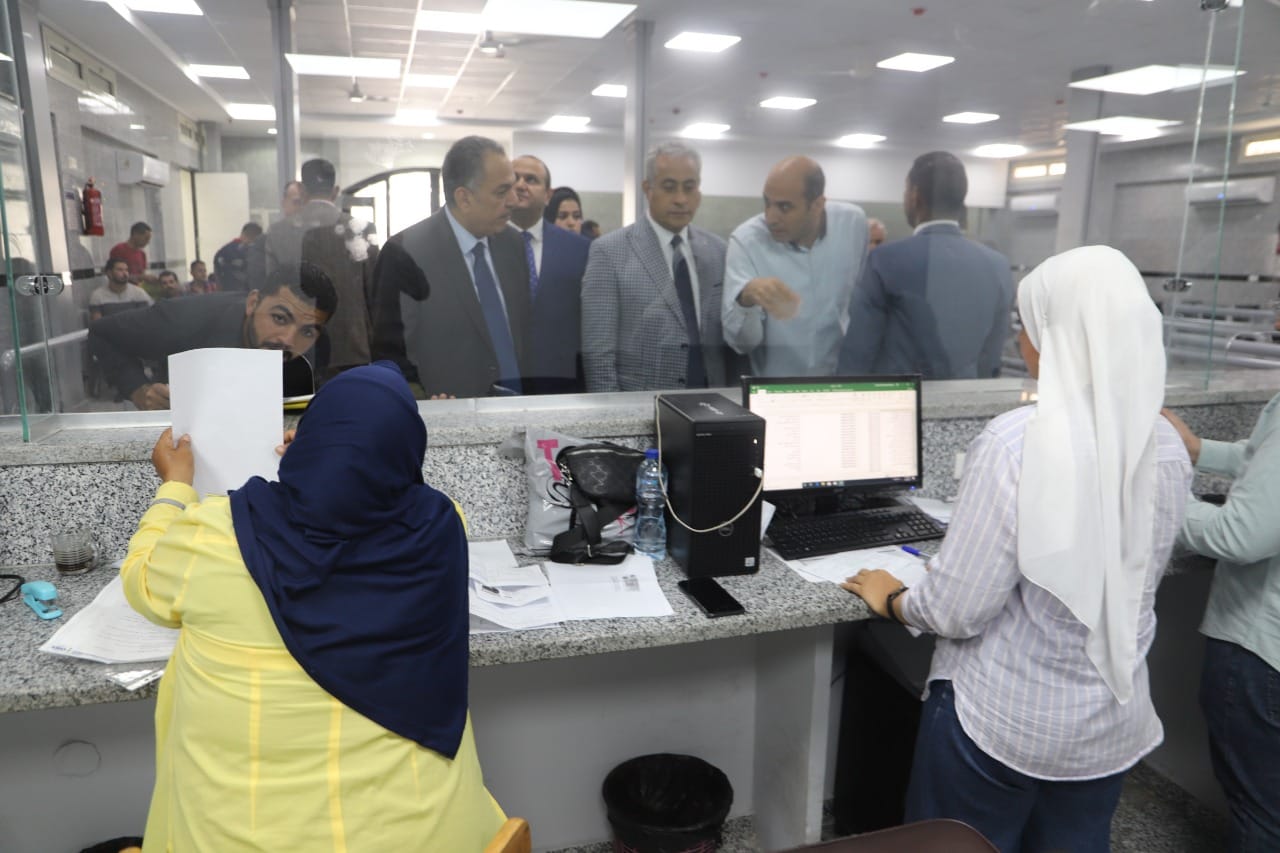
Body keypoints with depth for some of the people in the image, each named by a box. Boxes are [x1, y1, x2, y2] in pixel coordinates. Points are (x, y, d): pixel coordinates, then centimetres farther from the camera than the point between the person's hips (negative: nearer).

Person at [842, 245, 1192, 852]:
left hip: (1002, 722, -5)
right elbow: (1126, 580, 9)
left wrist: (892, 600, -4)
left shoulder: (1017, 442, -27)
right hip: (1115, 722, 6)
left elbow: (956, 612, -23)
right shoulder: (1167, 448, -6)